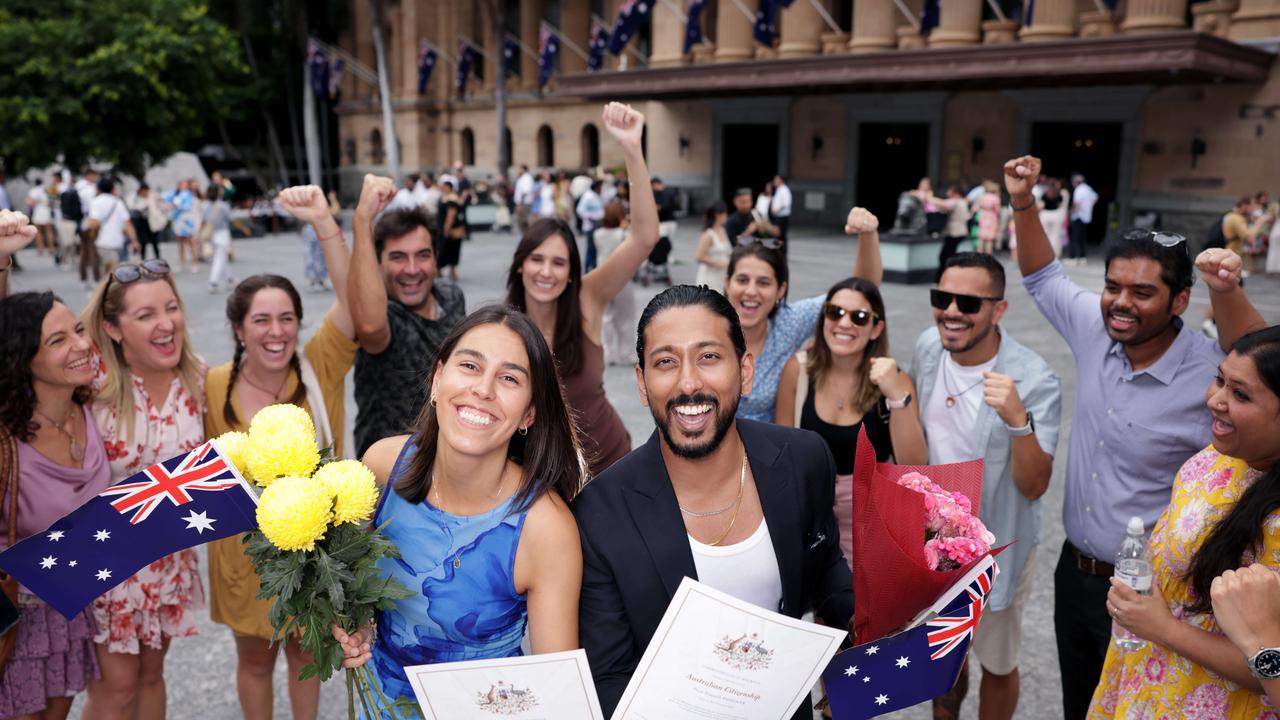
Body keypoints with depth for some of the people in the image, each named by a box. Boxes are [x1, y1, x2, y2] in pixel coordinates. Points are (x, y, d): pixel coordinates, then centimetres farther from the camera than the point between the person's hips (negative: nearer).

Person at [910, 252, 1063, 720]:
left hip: (995, 549, -4)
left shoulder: (1035, 381, -24)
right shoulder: (928, 347, -10)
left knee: (997, 664, 16)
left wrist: (1018, 419, -42)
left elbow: (1034, 487, -26)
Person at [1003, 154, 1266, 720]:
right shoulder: (1096, 330, -6)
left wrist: (1227, 292, -53)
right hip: (1074, 572, 5)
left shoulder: (1210, 375, -21)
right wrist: (1023, 203, -3)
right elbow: (1043, 278, 8)